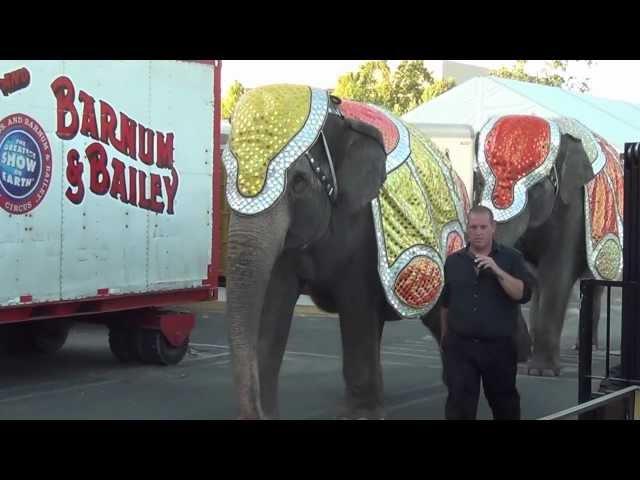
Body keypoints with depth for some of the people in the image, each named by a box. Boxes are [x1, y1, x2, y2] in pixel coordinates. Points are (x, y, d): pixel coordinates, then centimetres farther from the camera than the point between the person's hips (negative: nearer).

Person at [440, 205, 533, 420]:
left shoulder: (511, 258, 0)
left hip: (499, 346, -1)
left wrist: (497, 271, -22)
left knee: (505, 402, 13)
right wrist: (444, 338, 15)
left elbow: (523, 294, -12)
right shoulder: (453, 261, 7)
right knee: (459, 404, -4)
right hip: (460, 346, 1)